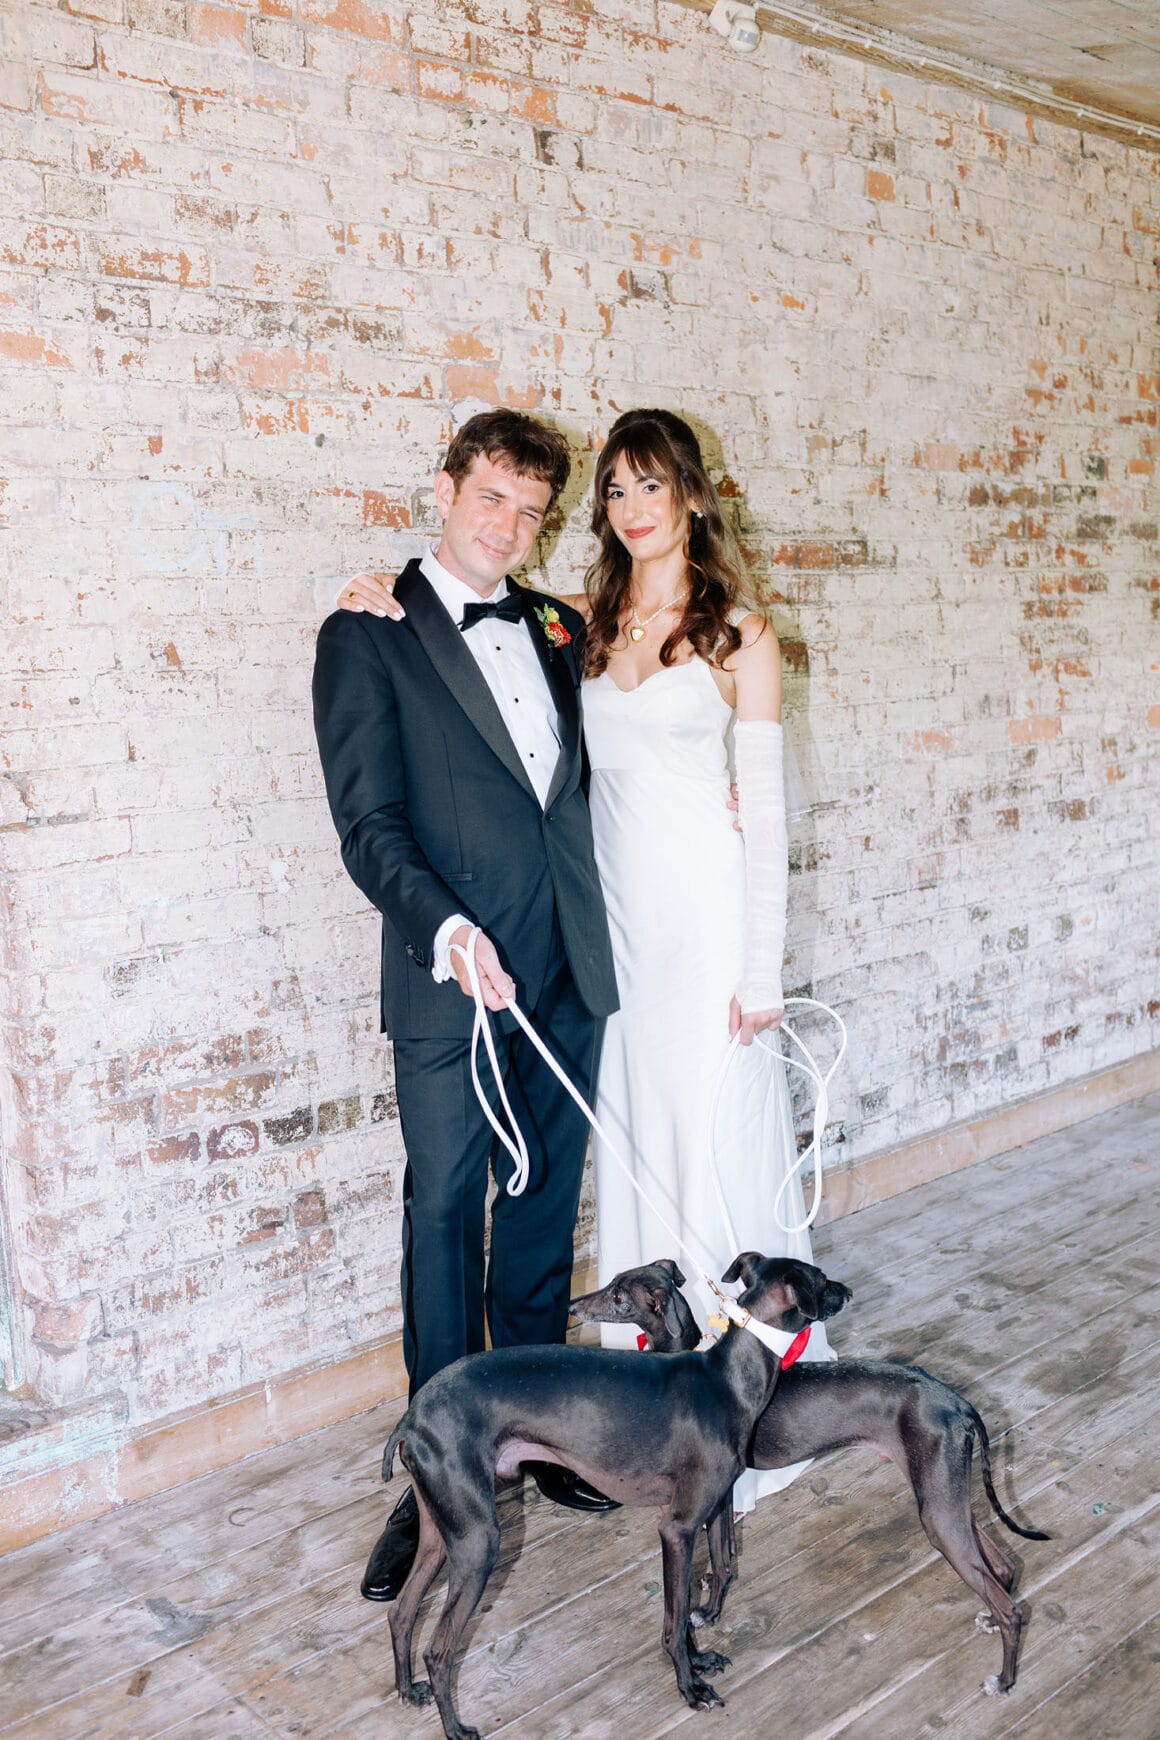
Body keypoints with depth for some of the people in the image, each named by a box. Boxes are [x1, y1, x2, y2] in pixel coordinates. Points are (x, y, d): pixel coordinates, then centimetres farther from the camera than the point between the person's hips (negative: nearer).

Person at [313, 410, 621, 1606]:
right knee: (444, 1217, 4)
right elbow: (367, 819, -10)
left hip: (565, 972, 5)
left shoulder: (556, 629, 15)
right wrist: (443, 928, -23)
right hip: (451, 981, -5)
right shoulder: (369, 634, -2)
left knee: (544, 1211, 13)